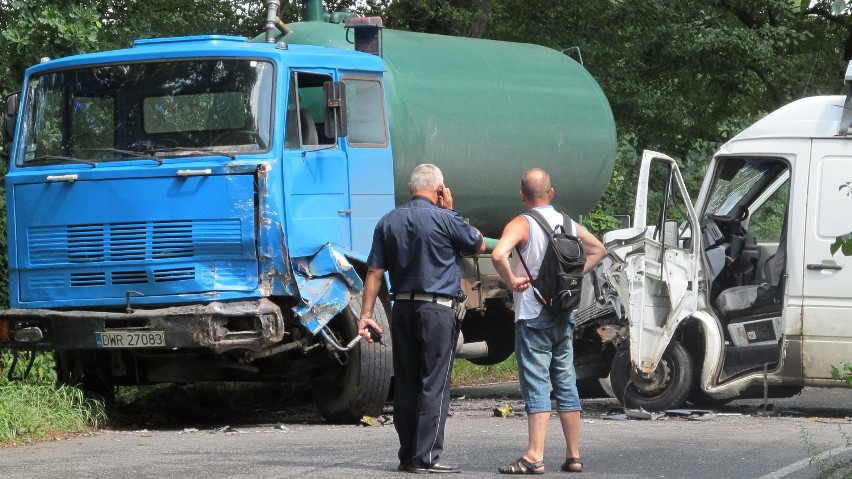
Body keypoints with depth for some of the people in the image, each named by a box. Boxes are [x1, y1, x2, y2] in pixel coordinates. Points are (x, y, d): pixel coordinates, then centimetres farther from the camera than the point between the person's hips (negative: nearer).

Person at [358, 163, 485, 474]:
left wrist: (366, 315, 6)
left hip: (402, 309, 5)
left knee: (405, 384, 10)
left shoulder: (388, 222, 8)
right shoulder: (444, 219, -8)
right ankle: (426, 457, -8)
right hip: (437, 309, -5)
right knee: (434, 386, -4)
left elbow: (374, 272, 5)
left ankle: (408, 455, 13)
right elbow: (478, 245, 8)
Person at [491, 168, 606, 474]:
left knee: (536, 386, -7)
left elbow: (498, 255, -30)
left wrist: (512, 281, -15)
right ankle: (573, 455, 12)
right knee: (566, 384, 10)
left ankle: (534, 457, -12)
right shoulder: (567, 224, 9)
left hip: (532, 316, -6)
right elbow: (598, 250, 24)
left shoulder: (521, 225, -11)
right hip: (564, 316, 6)